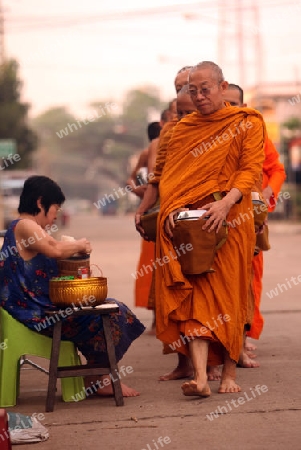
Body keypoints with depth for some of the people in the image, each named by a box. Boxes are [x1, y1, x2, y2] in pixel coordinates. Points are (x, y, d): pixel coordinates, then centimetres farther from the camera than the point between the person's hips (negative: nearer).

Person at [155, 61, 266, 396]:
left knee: (228, 296, 2)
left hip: (230, 221, -2)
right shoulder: (182, 129, 14)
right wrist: (171, 208, -8)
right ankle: (200, 377, -18)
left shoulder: (247, 123, 3)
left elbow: (251, 168, -7)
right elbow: (169, 176, 11)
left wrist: (227, 202, -23)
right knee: (193, 296, -9)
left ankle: (229, 372, 14)